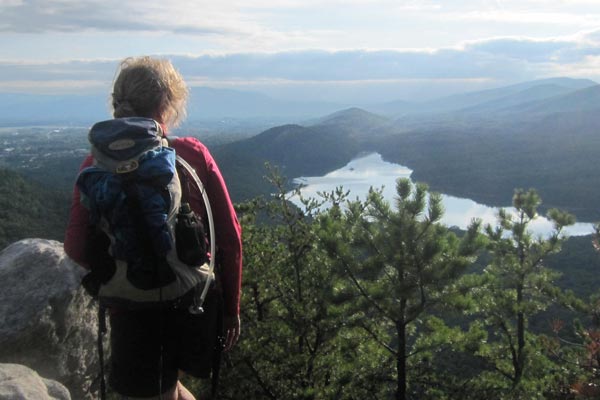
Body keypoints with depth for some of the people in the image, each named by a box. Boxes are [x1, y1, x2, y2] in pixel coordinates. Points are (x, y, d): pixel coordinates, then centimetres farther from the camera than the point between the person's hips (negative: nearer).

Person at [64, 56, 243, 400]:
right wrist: (232, 307, 5)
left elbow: (76, 248, -9)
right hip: (197, 301, 2)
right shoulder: (194, 154, -8)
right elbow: (230, 236, -6)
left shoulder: (98, 166, -10)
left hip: (136, 307, -2)